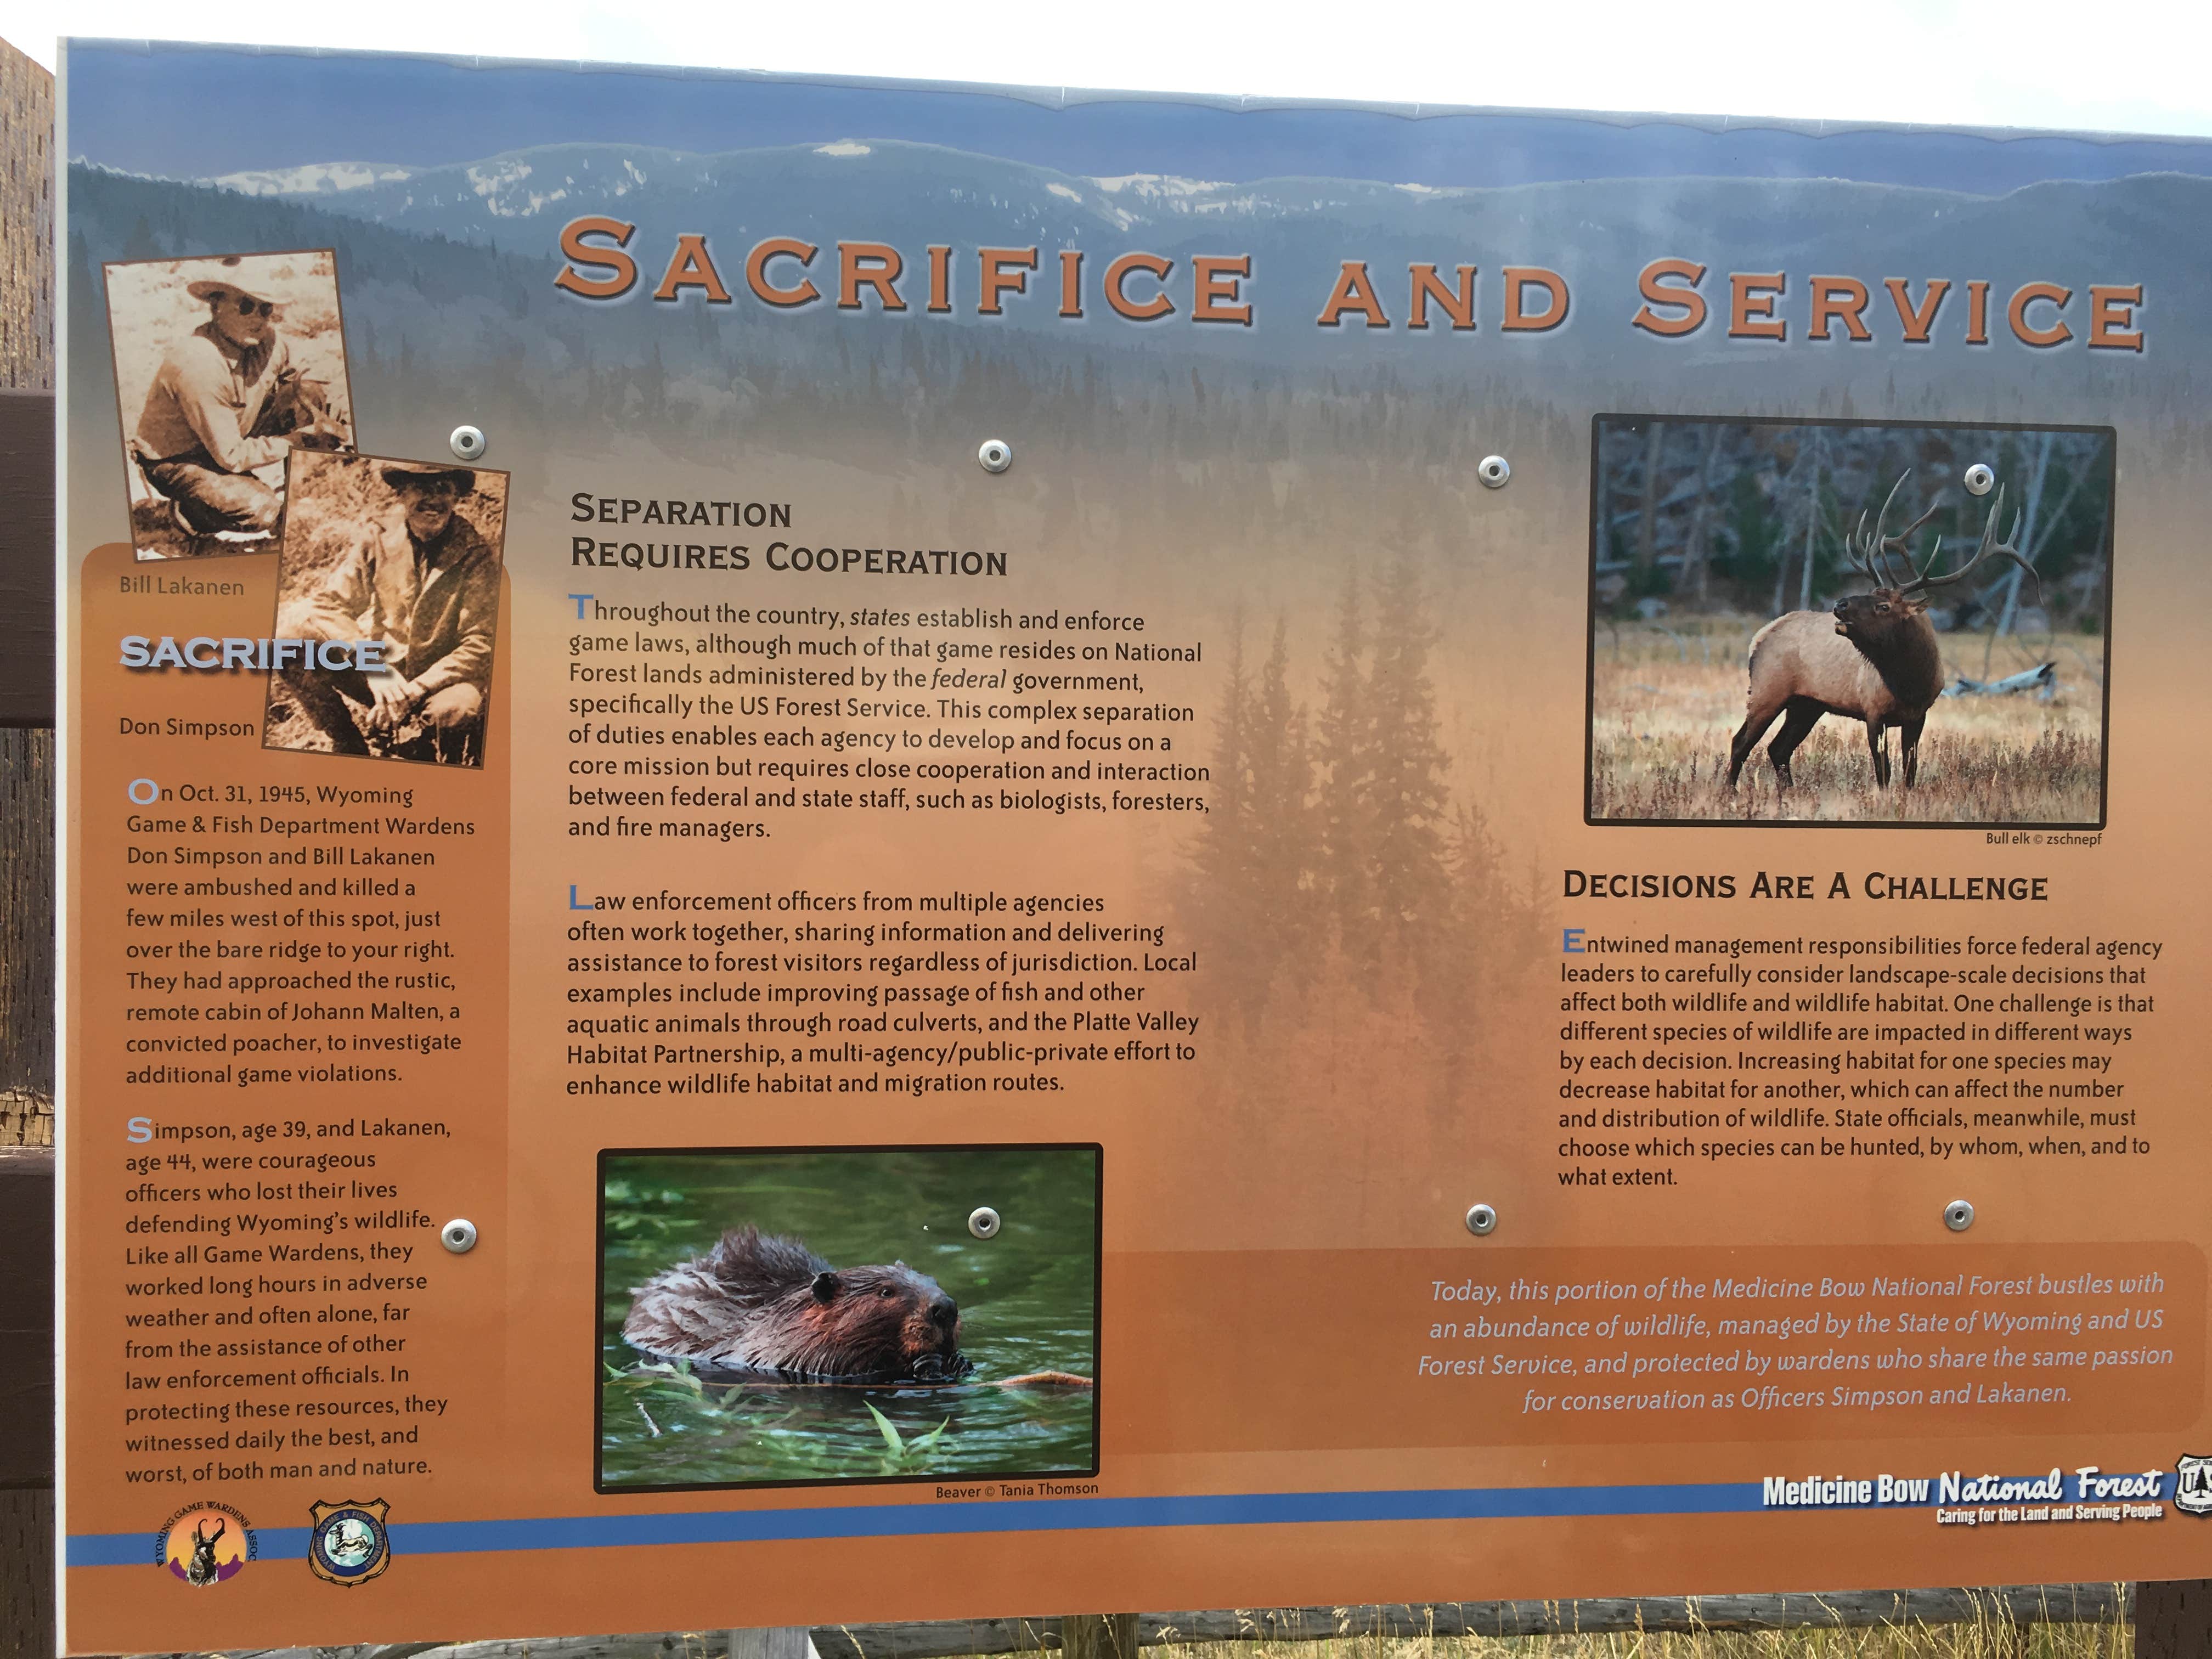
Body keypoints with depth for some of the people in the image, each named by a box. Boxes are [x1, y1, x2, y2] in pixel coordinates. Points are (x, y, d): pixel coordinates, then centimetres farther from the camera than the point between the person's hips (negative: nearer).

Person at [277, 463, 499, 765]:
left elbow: (482, 645, -15)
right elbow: (326, 604, -10)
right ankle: (350, 748, -2)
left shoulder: (477, 556, -11)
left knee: (458, 709, -38)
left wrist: (415, 690, -26)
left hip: (441, 680, -3)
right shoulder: (377, 537, -4)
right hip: (380, 667, 3)